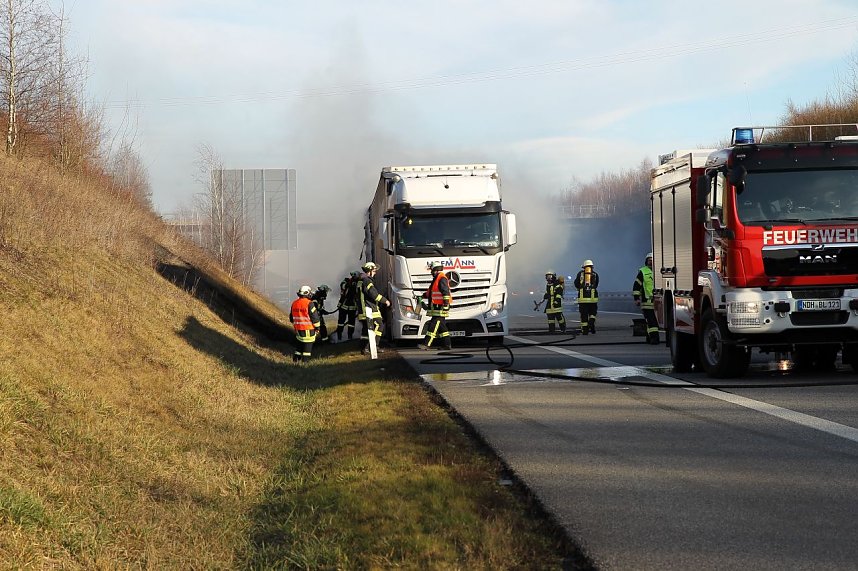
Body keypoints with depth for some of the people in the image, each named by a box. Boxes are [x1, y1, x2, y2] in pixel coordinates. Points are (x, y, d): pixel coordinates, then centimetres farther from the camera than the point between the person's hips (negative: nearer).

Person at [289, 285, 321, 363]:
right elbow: (314, 317, -14)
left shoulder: (294, 303, 6)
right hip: (308, 329, -6)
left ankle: (295, 361, 19)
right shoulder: (309, 304, -15)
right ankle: (305, 362, 1)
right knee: (307, 346, 1)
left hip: (298, 329, 6)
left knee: (299, 345, 17)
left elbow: (291, 318, 15)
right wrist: (317, 327, -1)